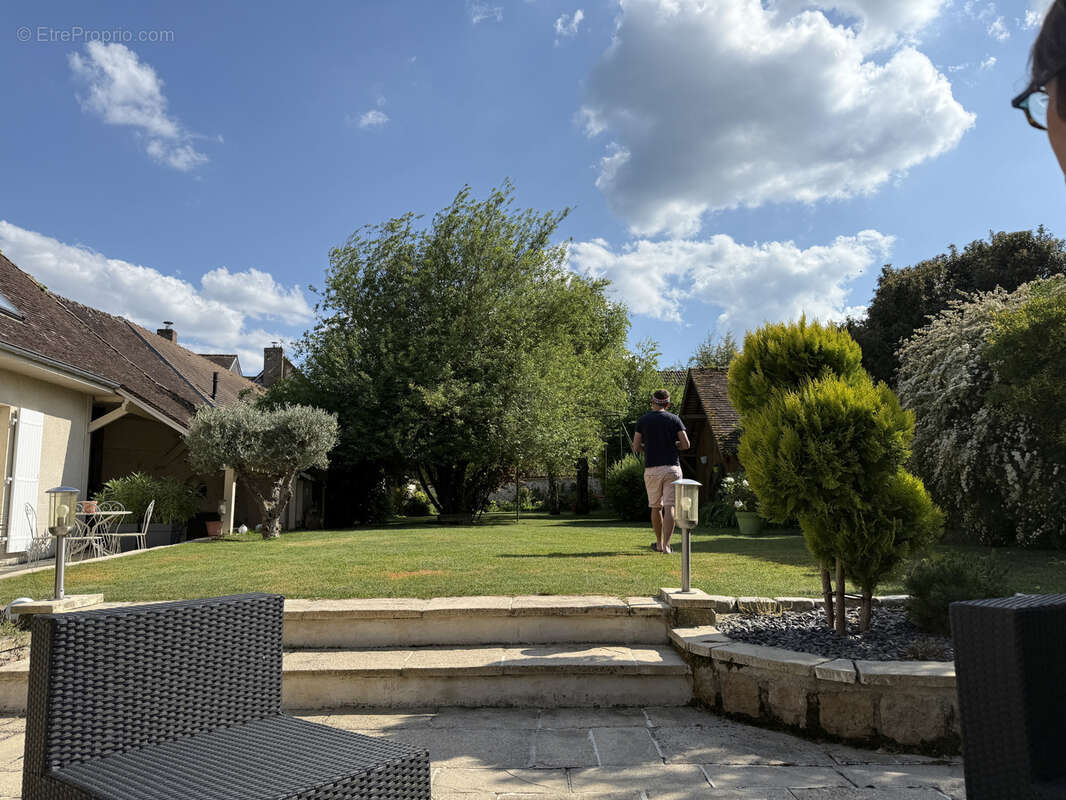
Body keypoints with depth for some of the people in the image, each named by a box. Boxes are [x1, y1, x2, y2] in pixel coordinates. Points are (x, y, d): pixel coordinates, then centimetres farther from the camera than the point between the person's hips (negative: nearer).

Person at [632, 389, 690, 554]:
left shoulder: (643, 420, 3)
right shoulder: (674, 419, 3)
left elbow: (636, 446, 1)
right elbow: (686, 444, -2)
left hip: (652, 469, 1)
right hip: (672, 468, -1)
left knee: (655, 507, 15)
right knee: (670, 508, -2)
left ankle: (659, 543, 25)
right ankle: (666, 546, -10)